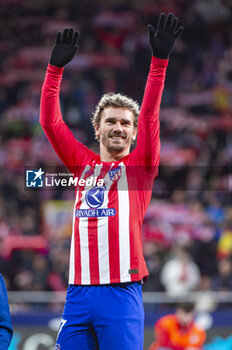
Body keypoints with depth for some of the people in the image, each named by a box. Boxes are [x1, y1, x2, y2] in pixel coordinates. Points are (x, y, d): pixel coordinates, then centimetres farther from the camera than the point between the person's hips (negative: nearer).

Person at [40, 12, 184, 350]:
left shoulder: (139, 165, 7)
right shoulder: (84, 165, 15)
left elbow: (150, 117, -3)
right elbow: (50, 121, 13)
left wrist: (159, 59, -11)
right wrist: (56, 66, 8)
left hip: (121, 291, -3)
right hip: (78, 292, 3)